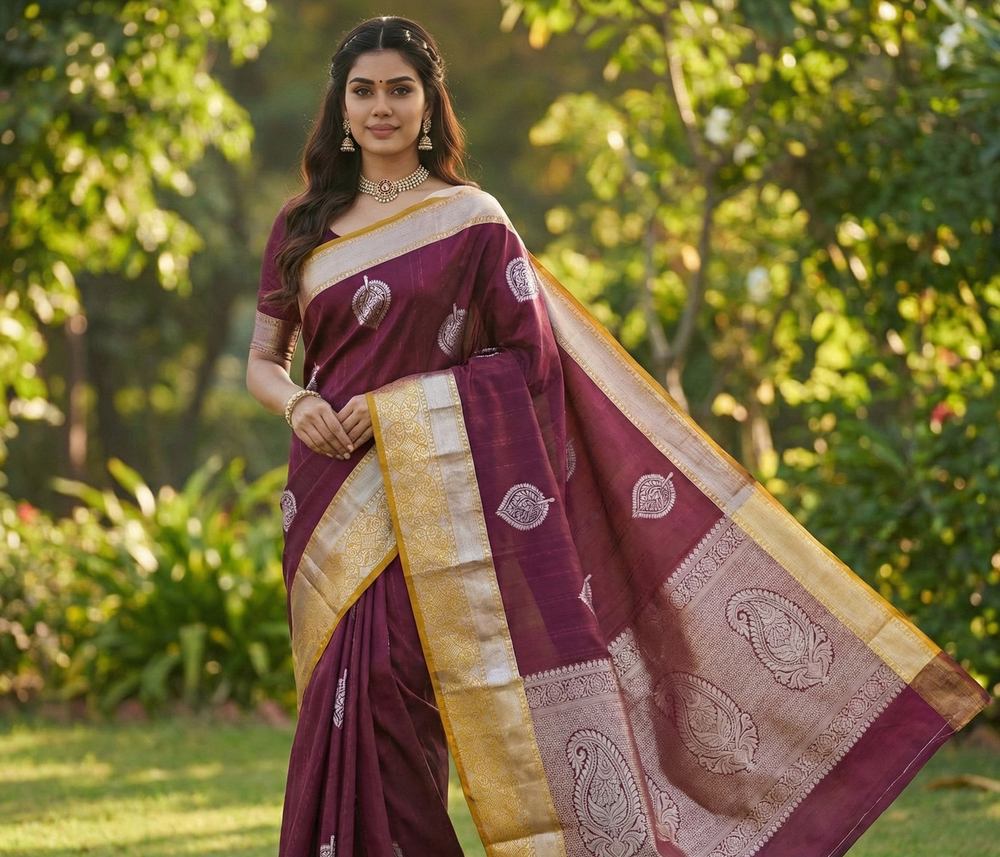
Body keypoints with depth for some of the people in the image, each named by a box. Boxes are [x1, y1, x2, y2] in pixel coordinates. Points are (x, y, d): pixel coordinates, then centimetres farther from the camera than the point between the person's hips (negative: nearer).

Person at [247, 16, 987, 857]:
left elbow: (525, 358, -2)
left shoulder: (471, 220, 2)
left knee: (385, 686, -12)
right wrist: (296, 401, -9)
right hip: (328, 503, 4)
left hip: (423, 496, -3)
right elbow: (262, 360, 14)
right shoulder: (302, 228, 12)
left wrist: (394, 401, -11)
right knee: (345, 697, 1)